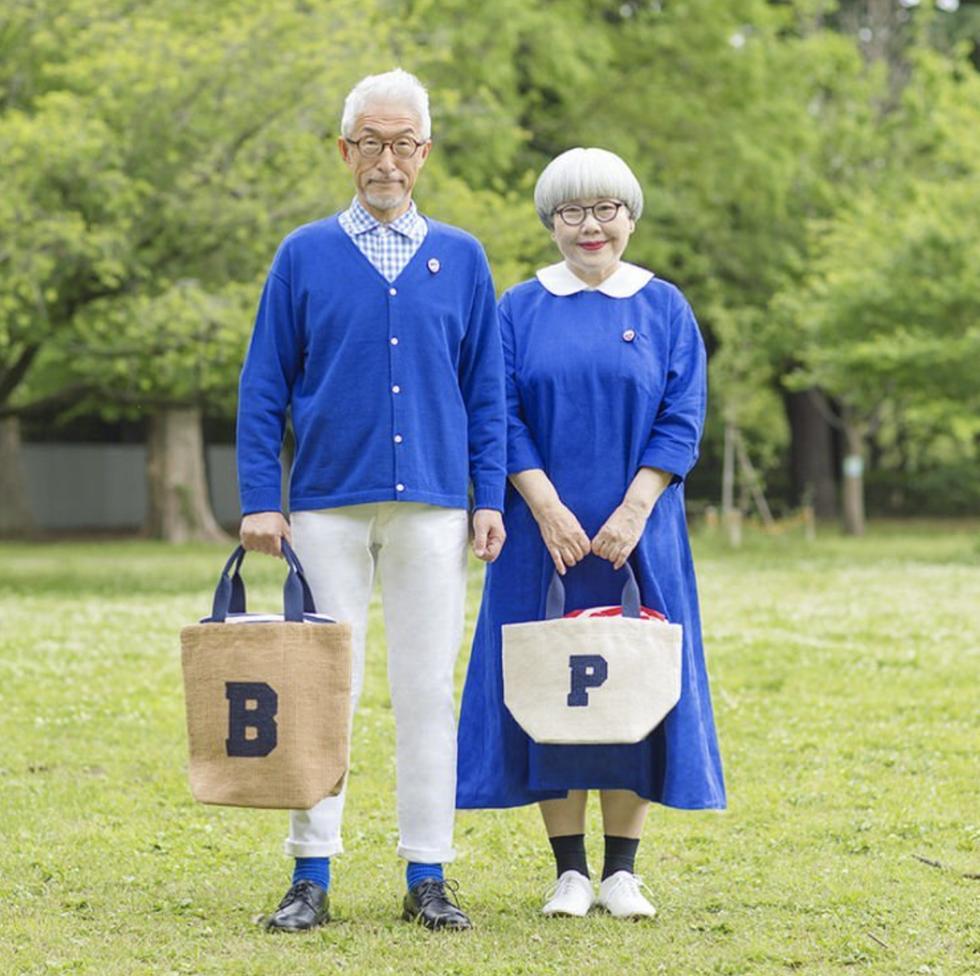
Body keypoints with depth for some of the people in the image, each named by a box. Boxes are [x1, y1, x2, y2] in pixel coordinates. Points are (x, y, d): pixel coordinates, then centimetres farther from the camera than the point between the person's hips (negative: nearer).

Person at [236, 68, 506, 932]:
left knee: (426, 690, 2)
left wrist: (490, 497, 1)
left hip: (433, 505, 1)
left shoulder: (462, 260, 9)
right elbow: (264, 387, 5)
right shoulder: (305, 256, 6)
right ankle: (311, 877, 5)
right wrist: (259, 499, -2)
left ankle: (428, 876, 8)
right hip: (328, 505, -1)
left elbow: (486, 393, 10)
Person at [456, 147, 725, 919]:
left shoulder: (665, 309, 5)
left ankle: (622, 872, 6)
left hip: (637, 532, 0)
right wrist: (548, 509, -13)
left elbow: (682, 421, 0)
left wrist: (631, 512, -12)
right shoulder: (521, 311, 5)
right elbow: (503, 419, 0)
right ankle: (570, 871, 6)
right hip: (546, 532, 0)